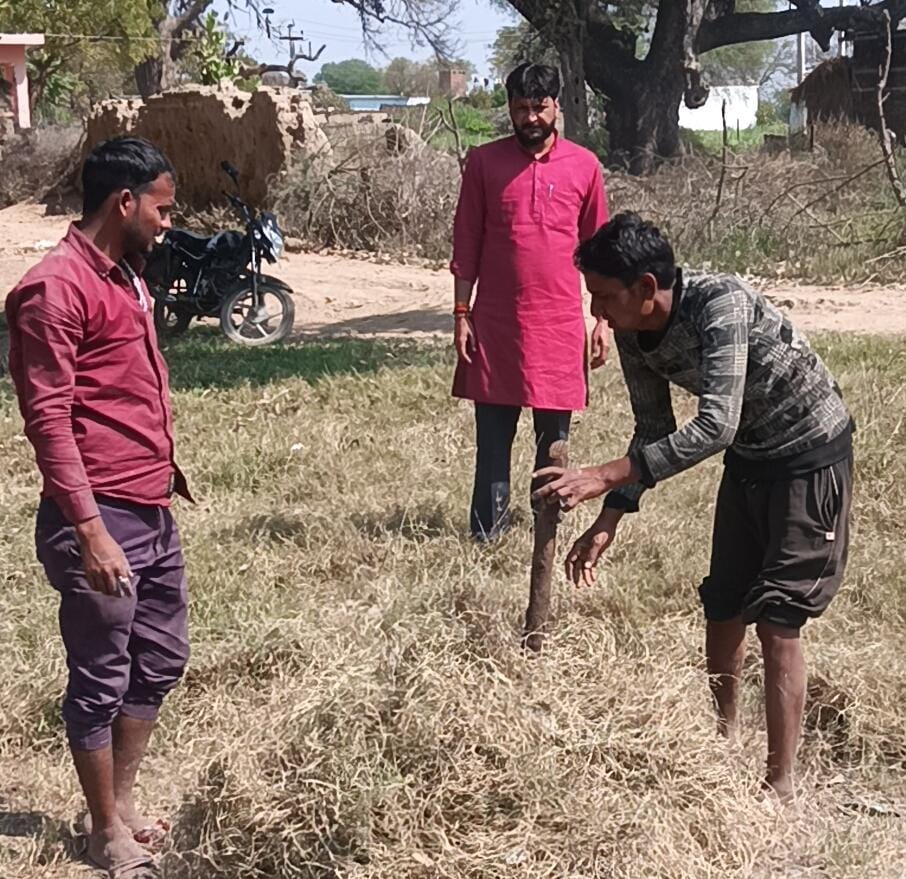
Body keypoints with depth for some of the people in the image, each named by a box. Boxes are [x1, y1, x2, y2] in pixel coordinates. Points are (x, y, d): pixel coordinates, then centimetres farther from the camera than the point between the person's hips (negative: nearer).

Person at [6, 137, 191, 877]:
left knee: (160, 659, 18)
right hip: (101, 520, -9)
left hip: (154, 513, 9)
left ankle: (122, 797, 34)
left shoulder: (126, 276, 13)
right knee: (101, 679, 5)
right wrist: (88, 528, -22)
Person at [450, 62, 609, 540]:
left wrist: (603, 319, 5)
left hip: (559, 322, 0)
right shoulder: (484, 161, 2)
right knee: (492, 435, 3)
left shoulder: (584, 166, 4)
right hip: (495, 322, 0)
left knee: (554, 436, 6)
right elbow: (466, 244, 4)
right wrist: (461, 313, -1)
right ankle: (485, 531, 10)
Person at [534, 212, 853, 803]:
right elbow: (654, 432, 1)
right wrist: (608, 522, -7)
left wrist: (608, 476, -43)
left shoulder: (721, 304, -34)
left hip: (810, 454, -7)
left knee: (777, 620, -10)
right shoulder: (633, 337, -10)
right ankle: (723, 741, 32)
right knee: (723, 608, 12)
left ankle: (781, 784, -1)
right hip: (749, 456, 7)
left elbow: (715, 426, -40)